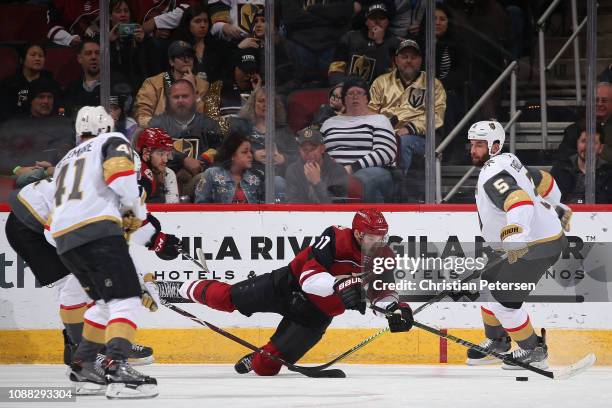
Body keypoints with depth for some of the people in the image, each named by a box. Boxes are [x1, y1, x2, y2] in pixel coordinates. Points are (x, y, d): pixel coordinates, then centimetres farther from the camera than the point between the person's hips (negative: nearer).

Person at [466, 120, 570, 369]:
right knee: (489, 284, 17)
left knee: (503, 299, -7)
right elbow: (543, 181, 25)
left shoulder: (493, 175, -22)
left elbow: (520, 203, -39)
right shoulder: (508, 162, 10)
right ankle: (497, 342, 30)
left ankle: (534, 351, 8)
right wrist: (557, 208, 44)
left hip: (539, 246, -11)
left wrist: (515, 238, -53)